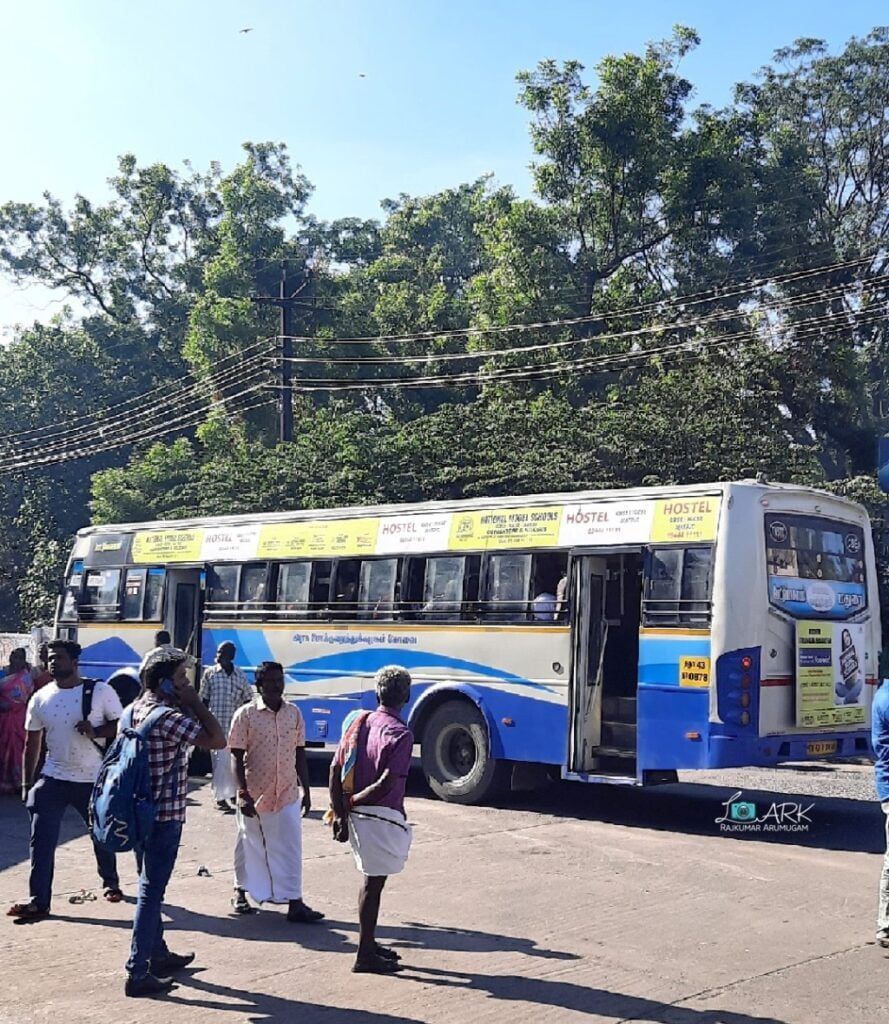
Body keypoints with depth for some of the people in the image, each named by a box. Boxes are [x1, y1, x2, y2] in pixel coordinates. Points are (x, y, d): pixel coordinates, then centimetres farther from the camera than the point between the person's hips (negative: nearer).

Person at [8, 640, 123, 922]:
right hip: (53, 780, 2)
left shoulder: (100, 691, -9)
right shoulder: (40, 698, 0)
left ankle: (111, 883, 38)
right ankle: (39, 901, -2)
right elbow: (32, 743, 7)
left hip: (94, 779, -2)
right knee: (41, 841, -7)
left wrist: (95, 732, -24)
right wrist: (27, 783, 7)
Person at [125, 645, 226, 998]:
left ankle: (158, 954, 34)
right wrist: (195, 702, -14)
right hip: (164, 814, -10)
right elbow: (217, 740, -22)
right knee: (151, 892, -4)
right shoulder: (168, 717, -21)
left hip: (144, 810, 10)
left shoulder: (138, 707, 6)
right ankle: (138, 974, 1)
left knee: (151, 887, 20)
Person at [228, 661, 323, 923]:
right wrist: (243, 794, -16)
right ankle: (241, 891, 34)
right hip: (255, 794, -2)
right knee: (249, 845, 14)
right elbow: (237, 757, -9)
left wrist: (306, 791, 8)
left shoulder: (294, 713, 3)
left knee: (291, 847, -1)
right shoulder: (246, 714, -9)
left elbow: (300, 755, 9)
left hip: (287, 794, 3)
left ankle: (294, 902, 2)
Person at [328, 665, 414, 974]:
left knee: (372, 879, 19)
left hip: (356, 815, 7)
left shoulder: (358, 722, 5)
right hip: (381, 817, -7)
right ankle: (365, 956, 9)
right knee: (373, 882, 1)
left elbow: (335, 770, 3)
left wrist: (340, 812, 4)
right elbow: (386, 784, -21)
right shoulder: (400, 734, -15)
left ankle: (369, 944, 31)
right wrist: (353, 801, -8)